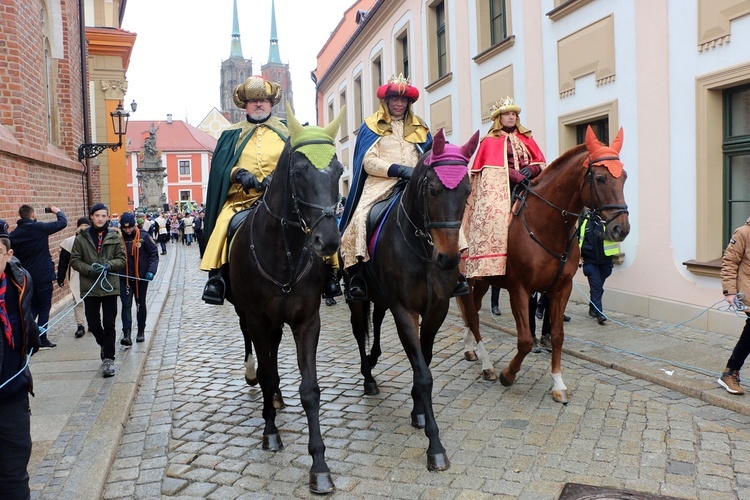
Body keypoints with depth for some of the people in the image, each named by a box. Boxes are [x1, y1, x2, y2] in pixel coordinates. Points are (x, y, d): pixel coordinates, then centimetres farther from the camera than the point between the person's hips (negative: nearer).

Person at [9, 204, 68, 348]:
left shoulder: (13, 234, 4)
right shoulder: (40, 228, -13)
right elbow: (63, 222, -8)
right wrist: (58, 211, 11)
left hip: (26, 277, 5)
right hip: (43, 276, -5)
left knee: (32, 308, 18)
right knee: (44, 308, 3)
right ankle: (42, 340, 5)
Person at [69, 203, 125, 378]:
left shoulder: (114, 237, 2)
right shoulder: (81, 238, 2)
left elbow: (121, 259, 3)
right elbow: (74, 260, 2)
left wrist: (109, 265, -17)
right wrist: (89, 269, -14)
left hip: (110, 286, -1)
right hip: (90, 287, 1)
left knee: (109, 324, 0)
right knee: (93, 324, 9)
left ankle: (108, 358, 9)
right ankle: (105, 345, 38)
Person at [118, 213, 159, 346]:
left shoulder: (143, 236, -7)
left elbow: (154, 253, -4)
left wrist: (151, 270, -14)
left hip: (141, 277, 0)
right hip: (124, 278, 0)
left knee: (140, 304, 13)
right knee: (126, 304, -8)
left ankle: (141, 332, 27)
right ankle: (126, 334, -12)